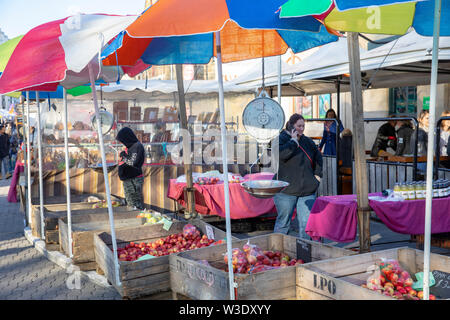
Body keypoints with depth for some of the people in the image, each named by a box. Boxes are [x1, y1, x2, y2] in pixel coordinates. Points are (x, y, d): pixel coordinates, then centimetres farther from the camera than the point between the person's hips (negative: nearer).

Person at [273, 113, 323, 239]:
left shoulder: (308, 141, 14)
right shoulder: (282, 138, -3)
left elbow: (318, 157, 27)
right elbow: (281, 154, -24)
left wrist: (317, 174, 16)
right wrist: (293, 141, -15)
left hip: (307, 190, 5)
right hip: (286, 190, -5)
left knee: (307, 222, 1)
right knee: (283, 221, 2)